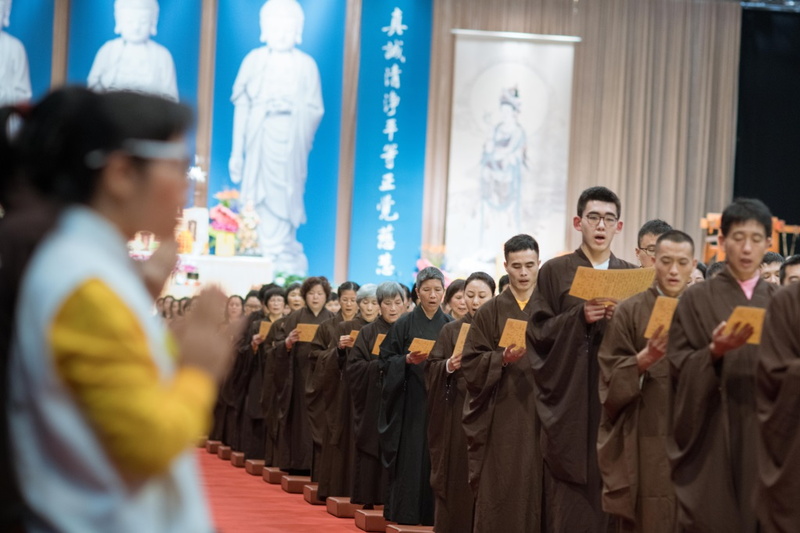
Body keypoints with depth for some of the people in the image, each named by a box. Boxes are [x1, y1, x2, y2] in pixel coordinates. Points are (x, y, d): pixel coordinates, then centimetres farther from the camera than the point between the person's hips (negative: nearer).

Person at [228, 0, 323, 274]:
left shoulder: (306, 64, 5)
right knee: (259, 206, -2)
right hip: (259, 146, 0)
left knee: (285, 209, 0)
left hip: (291, 149, 0)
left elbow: (316, 110, 7)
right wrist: (236, 152, 5)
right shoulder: (254, 61, 5)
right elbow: (241, 106, 5)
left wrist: (293, 107, -9)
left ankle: (285, 270, 2)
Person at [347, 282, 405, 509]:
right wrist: (381, 365, -13)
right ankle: (369, 499, 3)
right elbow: (353, 367, -1)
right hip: (373, 403, -1)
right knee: (373, 449, -3)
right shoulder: (368, 333, 6)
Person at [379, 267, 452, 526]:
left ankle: (433, 514, 7)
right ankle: (404, 513, 4)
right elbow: (386, 360, 1)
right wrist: (408, 360, -16)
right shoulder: (404, 324, 2)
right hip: (411, 401, -2)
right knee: (410, 460, -3)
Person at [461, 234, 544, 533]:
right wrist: (502, 359, -15)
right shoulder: (489, 313, 7)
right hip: (501, 417, 0)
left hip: (541, 414, 1)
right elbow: (470, 365, 1)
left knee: (536, 488, -3)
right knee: (499, 490, -4)